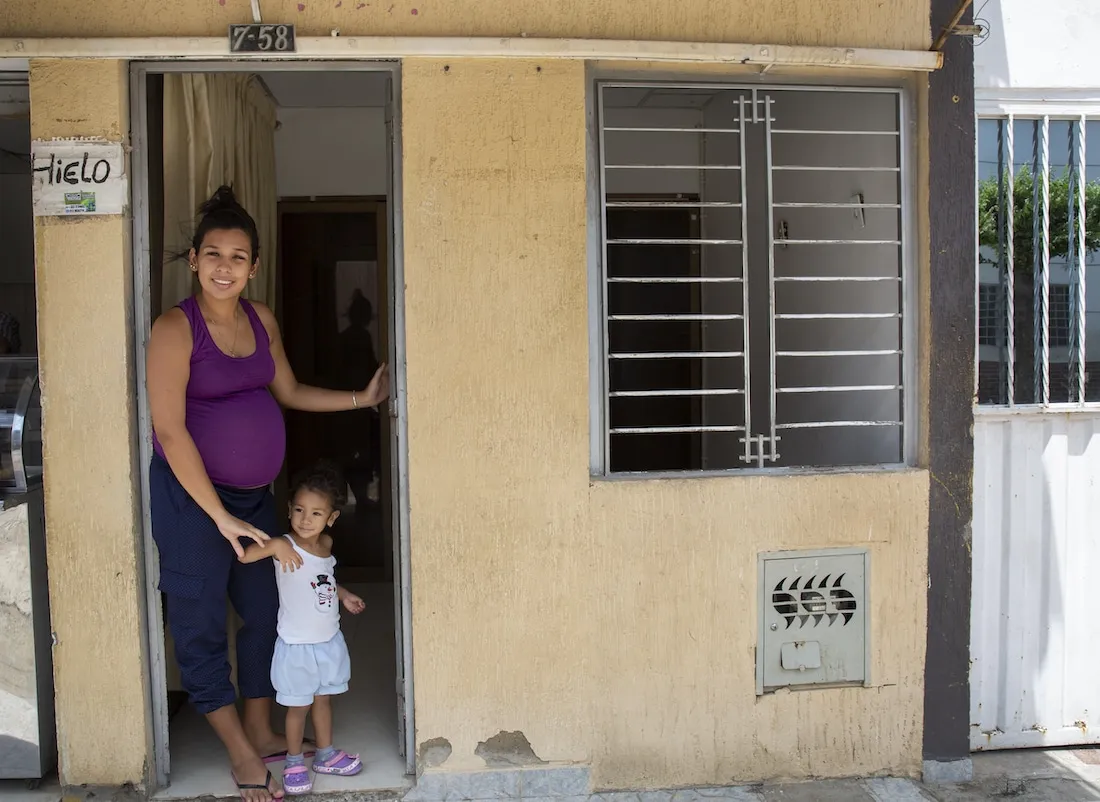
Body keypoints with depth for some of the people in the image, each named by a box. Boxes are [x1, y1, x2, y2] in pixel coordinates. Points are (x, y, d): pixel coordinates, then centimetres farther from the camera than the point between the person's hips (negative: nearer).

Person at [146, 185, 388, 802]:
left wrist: (362, 399, 10)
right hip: (192, 496, -6)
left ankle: (263, 733, 33)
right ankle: (241, 752, 20)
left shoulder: (262, 321, 5)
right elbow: (169, 430, -19)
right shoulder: (176, 328, -15)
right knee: (201, 625, 4)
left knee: (265, 612, 15)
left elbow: (290, 393, 17)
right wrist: (220, 516, -21)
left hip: (255, 493, 7)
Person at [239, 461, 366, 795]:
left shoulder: (326, 543, 1)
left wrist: (344, 594, 12)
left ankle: (326, 754, 34)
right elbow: (243, 555, -30)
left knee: (324, 699, 19)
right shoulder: (284, 546, -18)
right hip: (297, 645, -6)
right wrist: (276, 546, -40)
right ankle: (294, 763, 24)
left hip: (329, 640, 6)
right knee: (299, 706, 6)